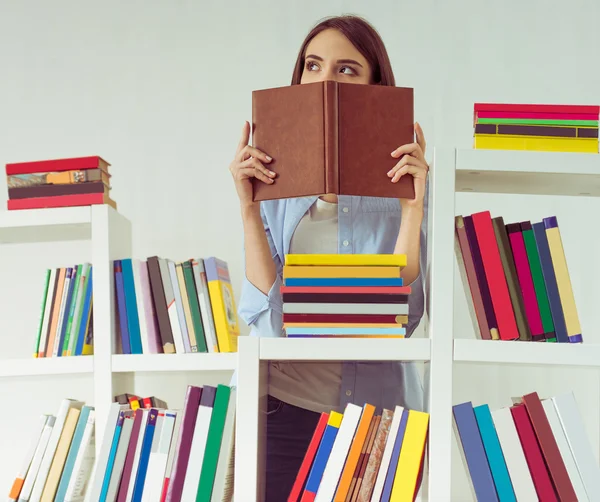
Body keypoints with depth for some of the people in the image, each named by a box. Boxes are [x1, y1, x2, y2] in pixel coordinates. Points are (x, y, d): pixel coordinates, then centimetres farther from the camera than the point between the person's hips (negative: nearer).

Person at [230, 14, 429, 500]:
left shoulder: (401, 183, -2)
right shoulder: (274, 182, 3)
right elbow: (268, 317, -8)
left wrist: (413, 207, -18)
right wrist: (249, 207, -12)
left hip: (376, 405, -1)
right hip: (283, 405, 1)